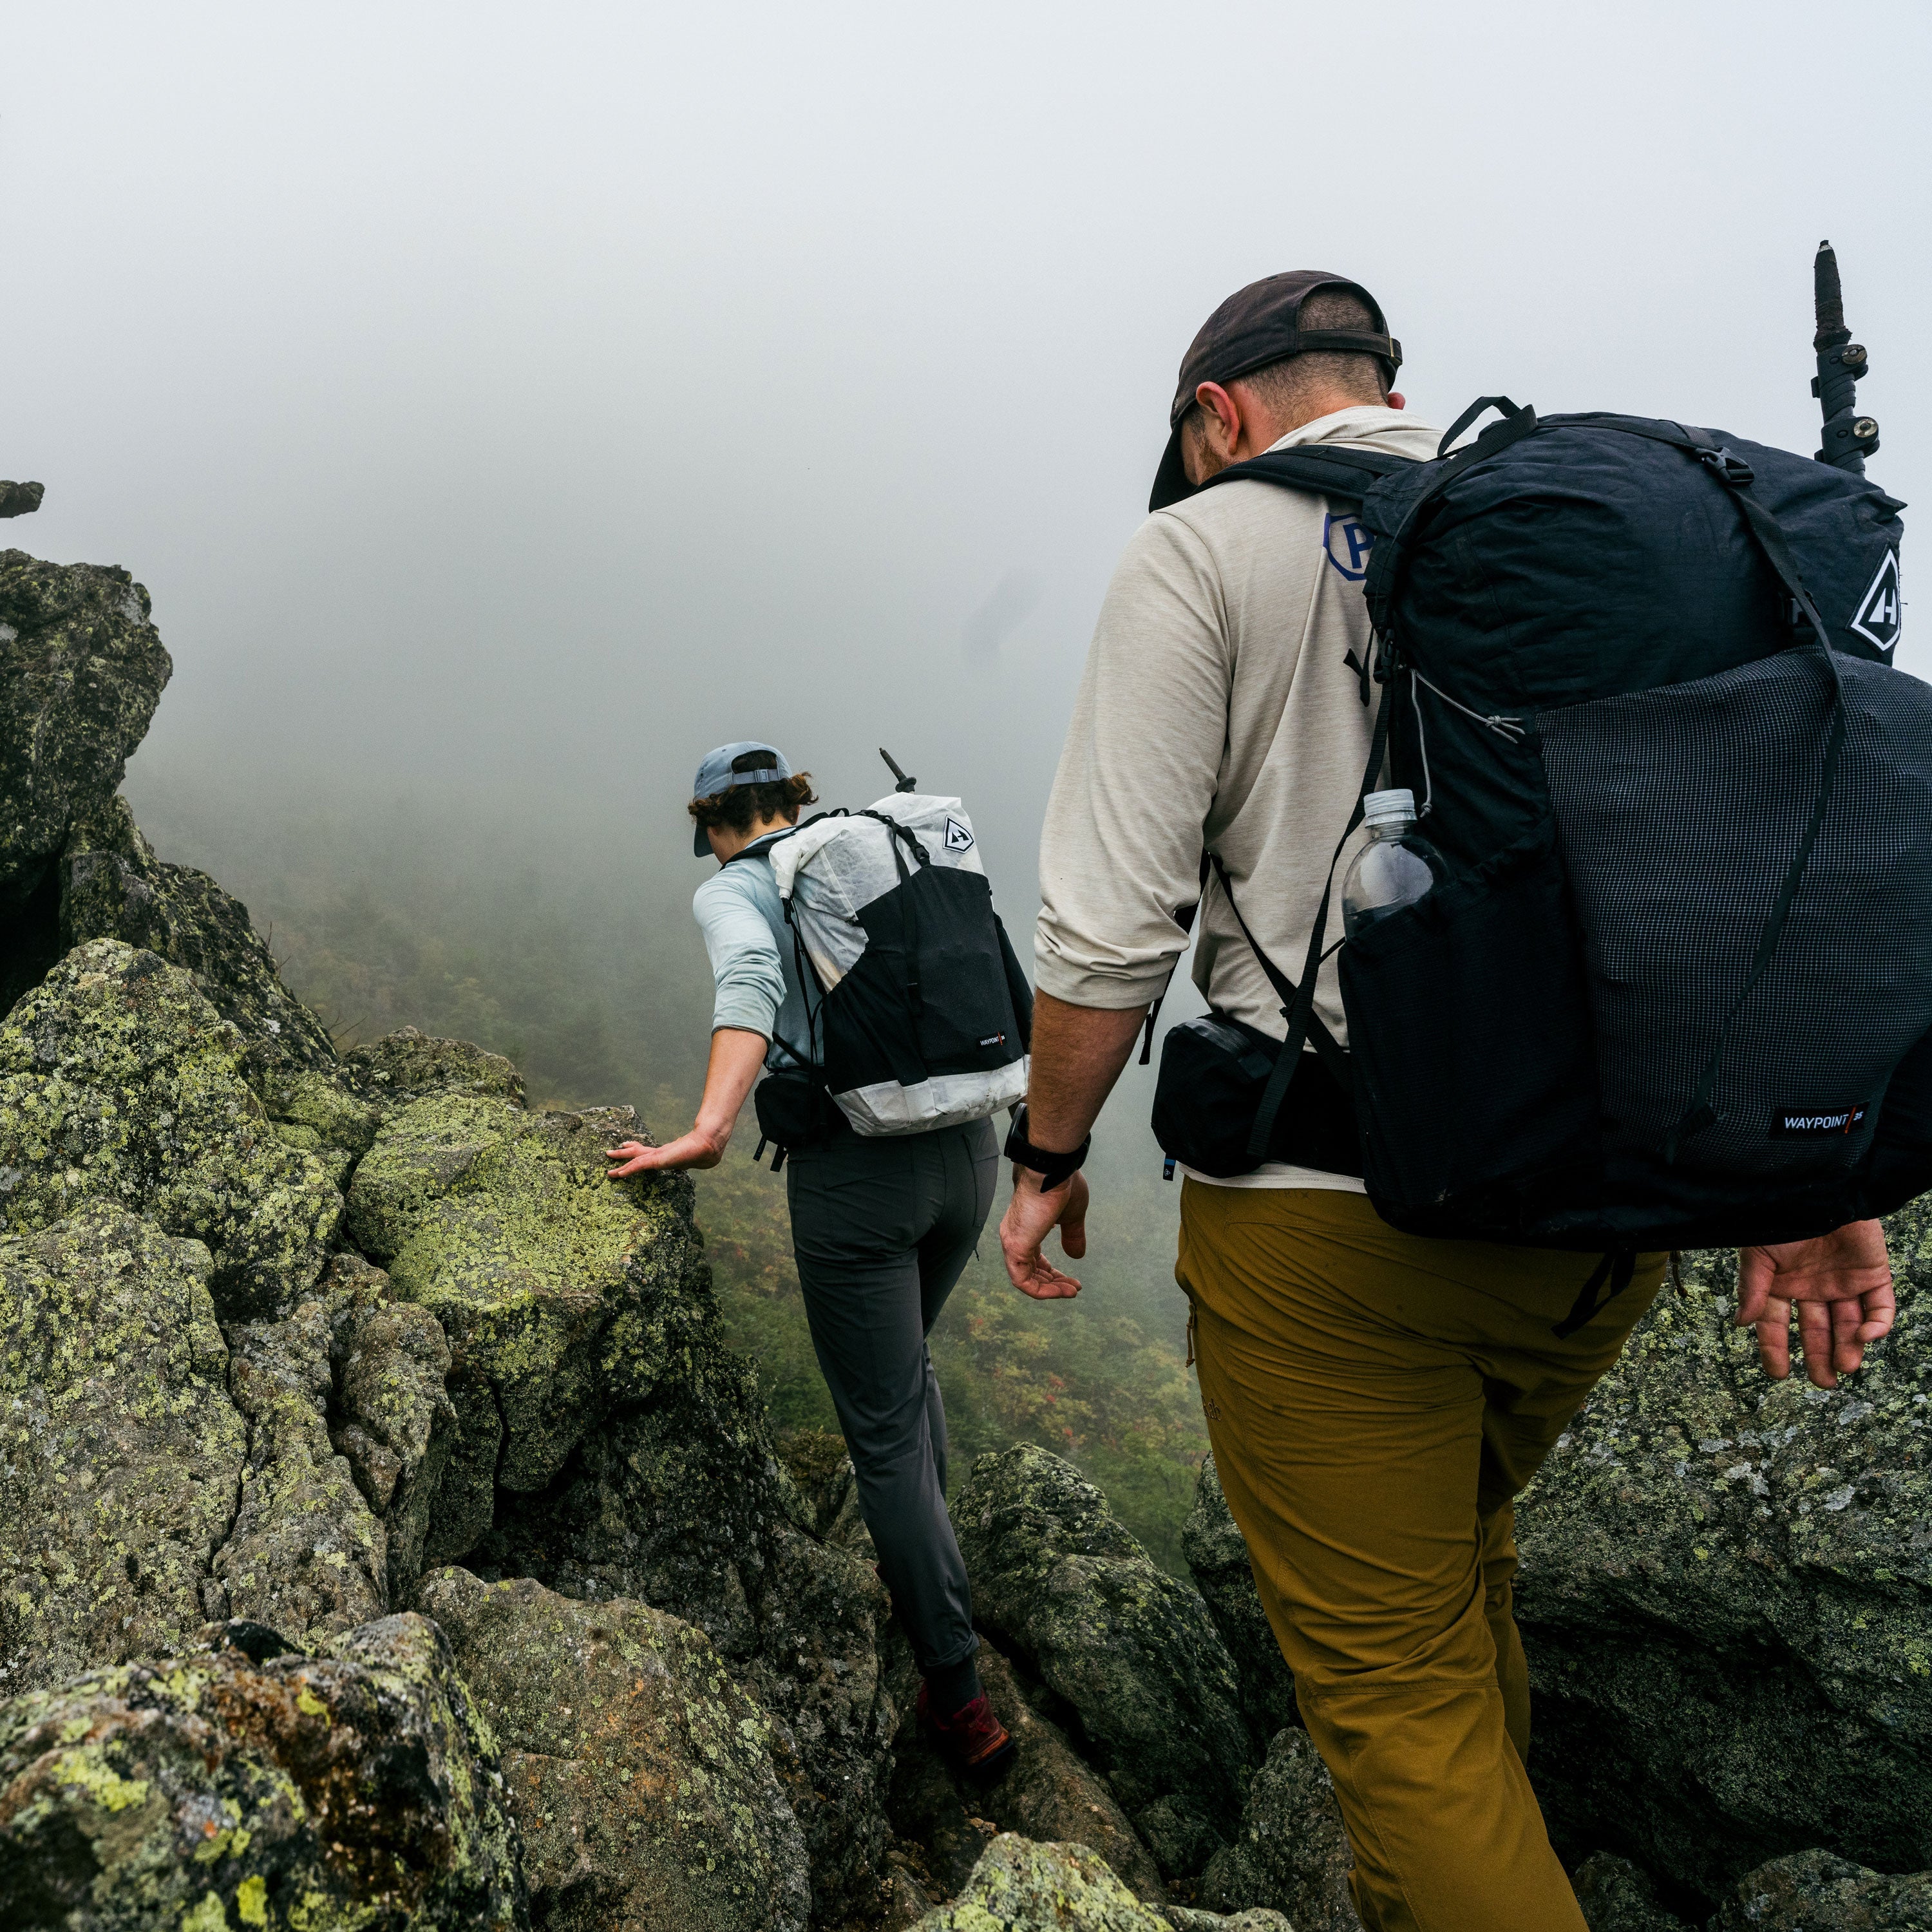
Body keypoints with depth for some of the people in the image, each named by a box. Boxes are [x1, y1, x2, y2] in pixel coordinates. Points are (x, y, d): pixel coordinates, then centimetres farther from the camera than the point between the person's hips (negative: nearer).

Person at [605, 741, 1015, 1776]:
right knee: (905, 1359, 32)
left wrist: (709, 1134, -28)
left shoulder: (729, 890, 1)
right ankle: (927, 1567, 47)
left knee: (886, 1429, 9)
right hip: (967, 1148, 6)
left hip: (855, 1170, -6)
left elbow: (753, 975, -21)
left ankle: (961, 1701, 19)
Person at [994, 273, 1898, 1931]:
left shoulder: (1202, 553, -4)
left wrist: (1047, 1154, 2)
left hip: (1330, 1205, -6)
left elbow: (1113, 921, -12)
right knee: (1458, 1565, 29)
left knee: (1395, 1682, 9)